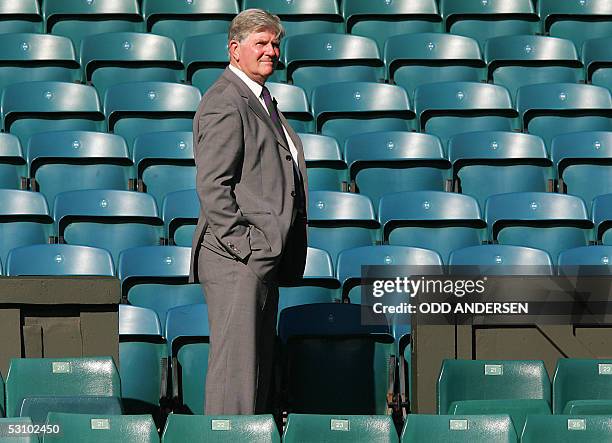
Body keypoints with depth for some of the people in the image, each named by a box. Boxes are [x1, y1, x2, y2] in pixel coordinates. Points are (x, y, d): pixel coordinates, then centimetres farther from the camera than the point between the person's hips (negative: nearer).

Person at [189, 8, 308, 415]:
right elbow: (212, 186, -18)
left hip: (264, 258, 10)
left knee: (259, 362, 12)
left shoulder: (263, 100, 20)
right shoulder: (224, 103, -12)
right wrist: (242, 247, -20)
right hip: (237, 260, -10)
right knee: (236, 363, -9)